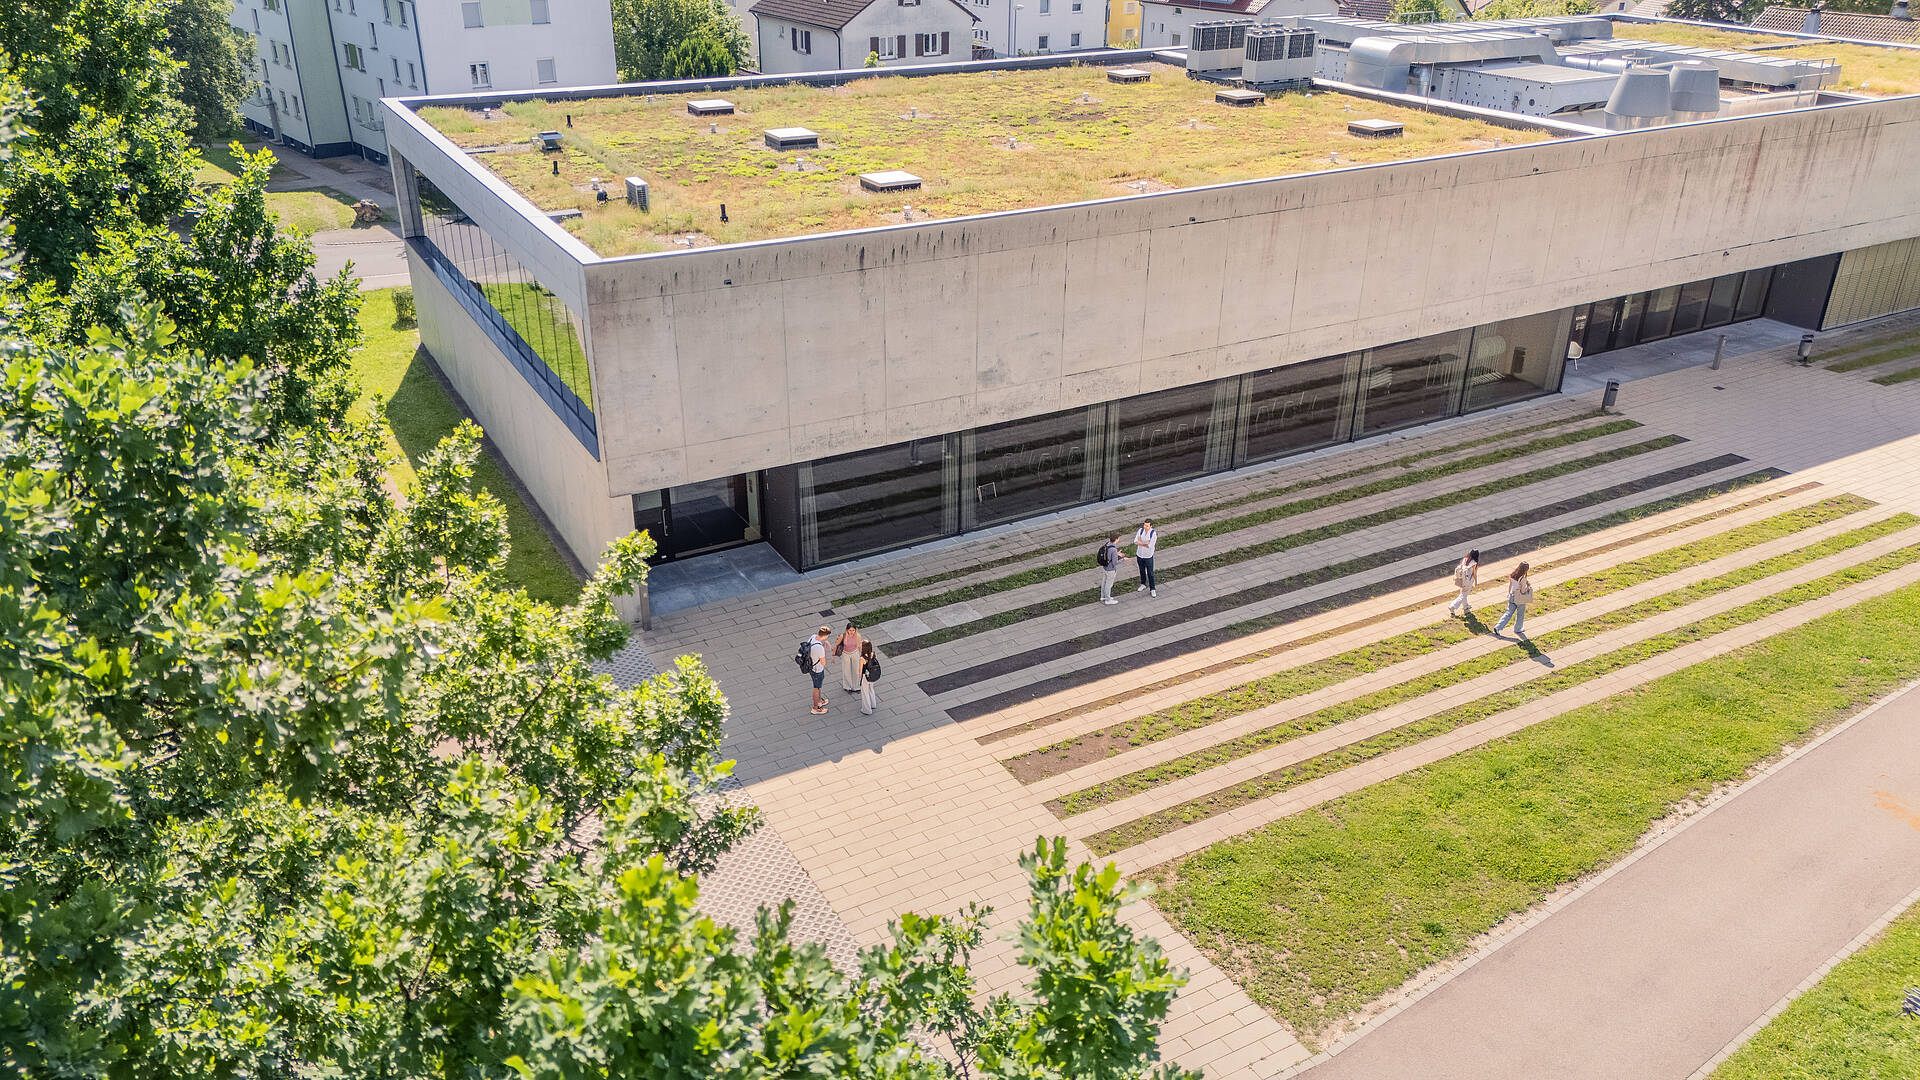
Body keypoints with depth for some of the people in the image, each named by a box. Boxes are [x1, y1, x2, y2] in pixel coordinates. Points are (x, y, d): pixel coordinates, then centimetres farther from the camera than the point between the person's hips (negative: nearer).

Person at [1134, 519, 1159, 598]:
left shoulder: (1154, 534, -22)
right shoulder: (1140, 530, -10)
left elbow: (1150, 546, -26)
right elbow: (1135, 542, -15)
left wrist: (1141, 542, -19)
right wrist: (1145, 543, -26)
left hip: (1148, 556, -4)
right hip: (1139, 554, 4)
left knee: (1150, 573, 5)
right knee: (1142, 571, 21)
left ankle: (1152, 589, 17)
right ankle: (1143, 584, 41)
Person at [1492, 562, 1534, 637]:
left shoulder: (1512, 576, -7)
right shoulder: (1523, 579, -26)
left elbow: (1509, 585, 6)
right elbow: (1523, 591, -23)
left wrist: (1508, 593, 22)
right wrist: (1528, 585, -7)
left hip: (1512, 596, 5)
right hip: (1520, 600, -5)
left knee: (1509, 613, 15)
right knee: (1520, 615, 18)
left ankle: (1497, 627, 5)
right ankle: (1518, 629, 35)